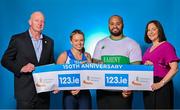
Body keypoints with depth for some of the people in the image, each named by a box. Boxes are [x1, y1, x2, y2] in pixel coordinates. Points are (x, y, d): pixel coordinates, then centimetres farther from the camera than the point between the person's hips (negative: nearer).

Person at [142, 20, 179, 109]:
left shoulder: (166, 46, -5)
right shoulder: (149, 49, 16)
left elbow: (174, 68, -14)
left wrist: (161, 83, -20)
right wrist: (145, 65, 2)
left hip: (161, 87, -7)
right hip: (148, 87, 7)